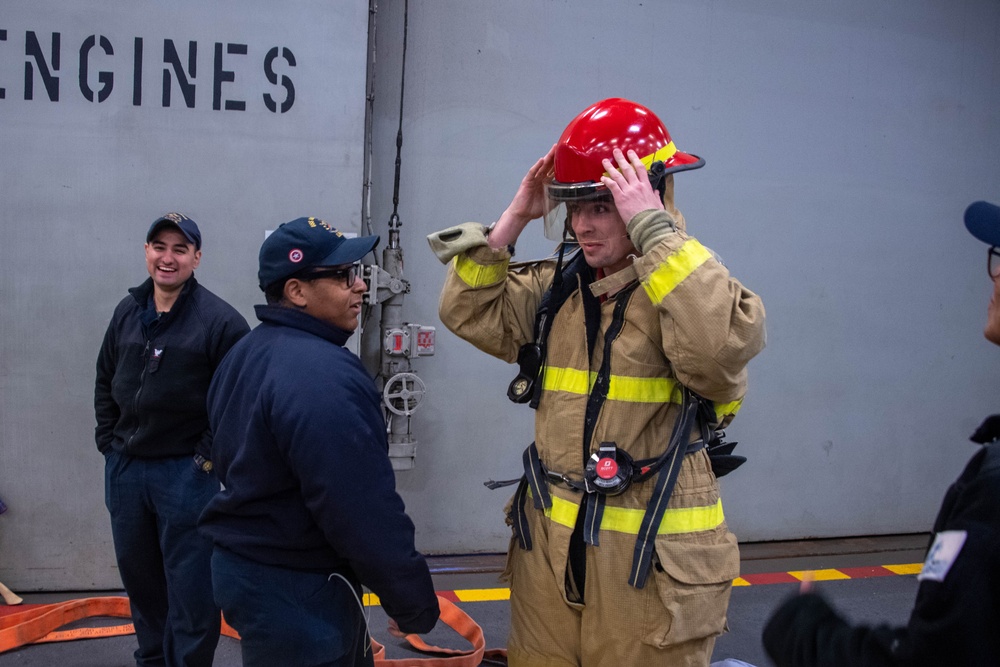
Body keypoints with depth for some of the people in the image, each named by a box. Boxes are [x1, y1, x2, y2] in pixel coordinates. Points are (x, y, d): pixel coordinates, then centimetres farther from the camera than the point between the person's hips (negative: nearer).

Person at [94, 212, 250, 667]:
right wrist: (108, 441, 9)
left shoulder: (220, 320, -11)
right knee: (139, 579, 19)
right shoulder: (127, 312, 7)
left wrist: (209, 456, -13)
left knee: (190, 588, 1)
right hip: (123, 470, 6)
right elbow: (105, 382, 17)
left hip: (187, 473, -6)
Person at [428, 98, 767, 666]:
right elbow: (469, 313, 5)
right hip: (549, 545, 6)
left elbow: (721, 347, -34)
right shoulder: (558, 286, 7)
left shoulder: (695, 285, -12)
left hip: (651, 560, -6)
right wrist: (514, 219, -5)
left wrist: (652, 227, -29)